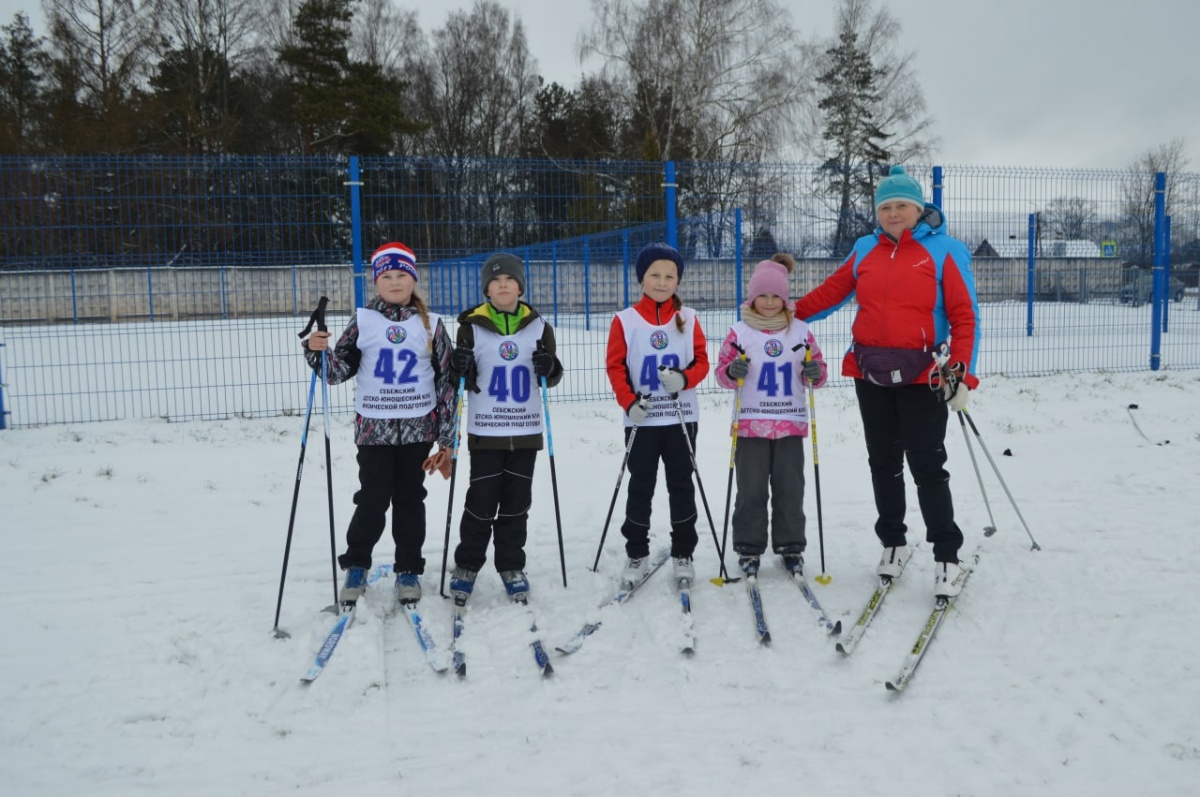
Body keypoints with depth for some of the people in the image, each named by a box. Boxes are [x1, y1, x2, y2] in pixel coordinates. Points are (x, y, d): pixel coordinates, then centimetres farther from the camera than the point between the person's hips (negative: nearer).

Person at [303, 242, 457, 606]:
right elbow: (340, 370, 1)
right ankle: (356, 565, 21)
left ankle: (409, 569, 22)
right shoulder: (363, 320, 2)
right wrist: (317, 350, -22)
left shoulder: (431, 324, 3)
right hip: (374, 427, -1)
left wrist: (447, 439, 1)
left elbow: (446, 381, 4)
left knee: (410, 499, 9)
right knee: (372, 500, 1)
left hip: (418, 427, 1)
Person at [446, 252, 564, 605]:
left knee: (516, 502, 9)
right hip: (485, 430, -2)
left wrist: (550, 367, -13)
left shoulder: (538, 326, 5)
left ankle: (511, 567, 21)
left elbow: (552, 378, 10)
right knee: (481, 501, 1)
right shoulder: (472, 326, -1)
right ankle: (467, 566, 17)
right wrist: (459, 367, -18)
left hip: (525, 430, 2)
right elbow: (463, 379, 5)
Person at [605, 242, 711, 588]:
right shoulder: (625, 320, -3)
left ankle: (683, 553, 19)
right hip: (642, 420, -1)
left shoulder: (688, 318, 2)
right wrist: (629, 402, -15)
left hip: (682, 418, 1)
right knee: (640, 487, 7)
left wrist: (685, 378, -17)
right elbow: (615, 367, -3)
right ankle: (637, 554, 18)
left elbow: (702, 361, 3)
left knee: (682, 486, 8)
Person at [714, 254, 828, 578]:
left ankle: (791, 546, 19)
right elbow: (722, 370, 3)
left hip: (791, 424, 2)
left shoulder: (800, 330, 6)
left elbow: (817, 367, 12)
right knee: (751, 490, 3)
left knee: (790, 488, 7)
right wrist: (732, 372, -19)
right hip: (751, 425, -1)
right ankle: (749, 548, 14)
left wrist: (815, 373, -10)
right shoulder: (739, 332, 1)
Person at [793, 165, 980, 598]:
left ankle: (946, 555, 8)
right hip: (870, 374, 4)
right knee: (883, 462, 13)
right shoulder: (865, 250, 8)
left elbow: (965, 316, -6)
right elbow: (832, 290, 17)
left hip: (922, 378, -4)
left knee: (927, 466, -4)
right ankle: (892, 541, 28)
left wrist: (960, 371, -14)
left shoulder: (944, 250, -4)